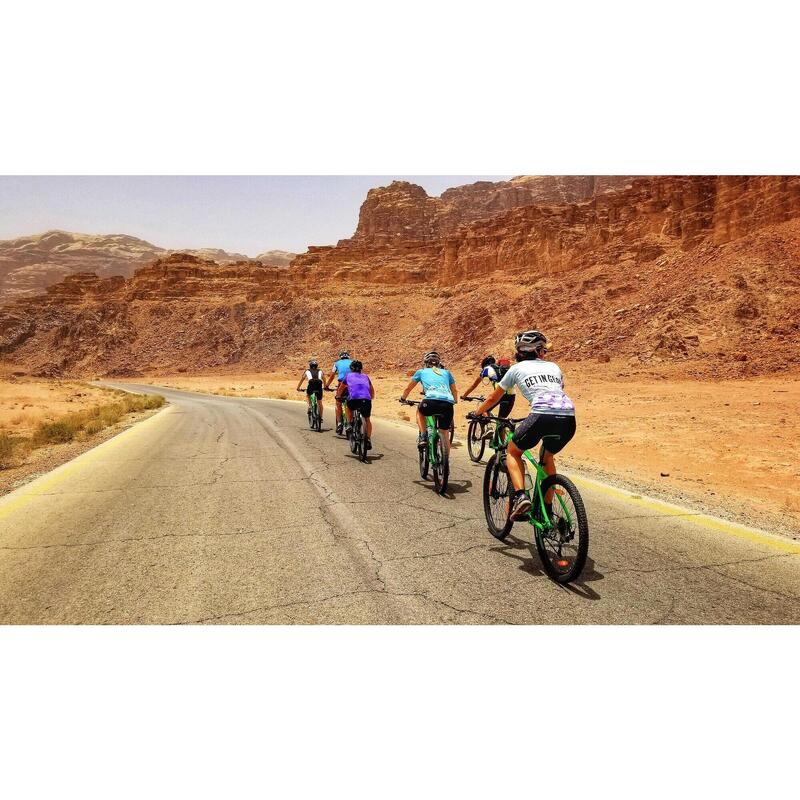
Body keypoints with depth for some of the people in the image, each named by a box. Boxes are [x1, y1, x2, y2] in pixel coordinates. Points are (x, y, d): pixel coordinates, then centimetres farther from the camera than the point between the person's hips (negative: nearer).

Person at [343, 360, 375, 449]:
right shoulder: (365, 376, 30)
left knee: (349, 407, 35)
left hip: (354, 398, -1)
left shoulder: (348, 375, 26)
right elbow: (372, 390, 39)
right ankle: (368, 439, 8)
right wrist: (371, 398, 57)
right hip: (366, 400, 1)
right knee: (367, 420, 20)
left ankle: (349, 424, 23)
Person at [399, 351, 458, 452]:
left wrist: (402, 398, 55)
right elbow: (454, 391, 43)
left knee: (419, 411, 32)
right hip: (448, 404, 2)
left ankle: (423, 437, 15)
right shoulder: (447, 372, 30)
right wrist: (455, 401, 62)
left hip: (431, 401, -2)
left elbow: (408, 389, 37)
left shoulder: (421, 372, 25)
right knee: (444, 432, 21)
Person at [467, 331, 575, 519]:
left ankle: (520, 496, -1)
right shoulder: (553, 367, 29)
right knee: (547, 457, 30)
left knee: (513, 451, 20)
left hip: (542, 416, -4)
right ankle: (547, 510, 31)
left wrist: (476, 413, 46)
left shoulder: (517, 368, 20)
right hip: (568, 418, 4)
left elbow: (493, 399, 29)